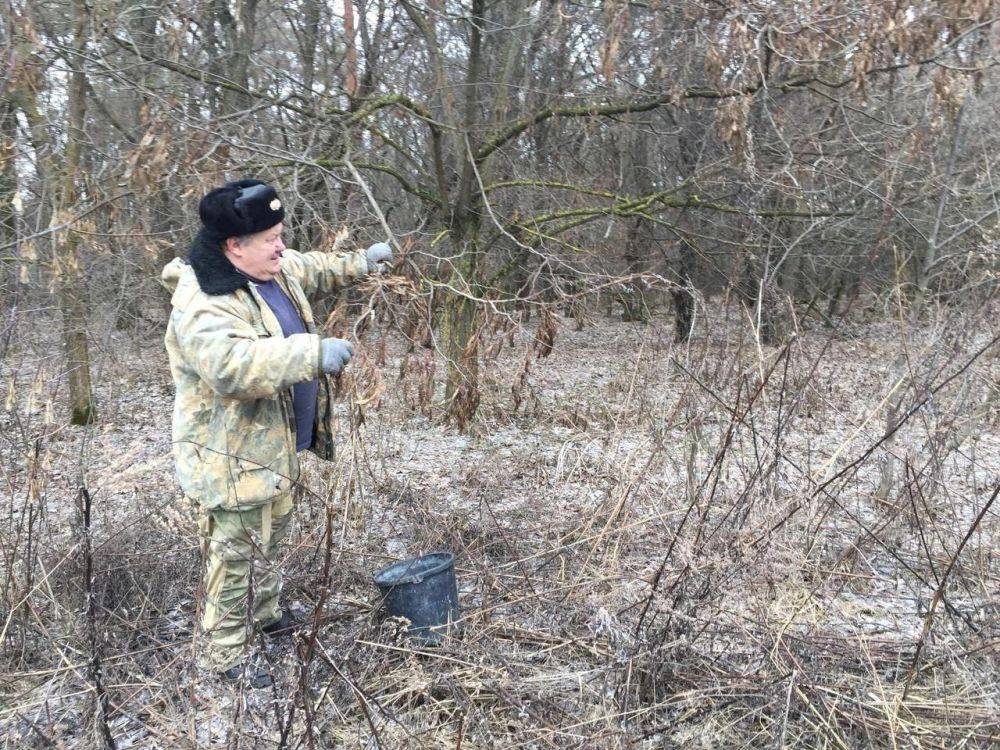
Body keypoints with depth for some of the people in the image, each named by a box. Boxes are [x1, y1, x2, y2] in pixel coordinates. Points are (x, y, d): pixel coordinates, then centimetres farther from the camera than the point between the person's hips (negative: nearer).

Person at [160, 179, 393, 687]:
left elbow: (313, 271, 24)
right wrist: (314, 353, -45)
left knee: (270, 534, 27)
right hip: (231, 454, -10)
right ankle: (227, 653, 21)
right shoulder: (202, 305, -29)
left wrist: (359, 262, 18)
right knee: (234, 554, 3)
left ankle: (264, 611, 49)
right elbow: (234, 364, -45)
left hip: (275, 442, 10)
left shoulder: (274, 269, 2)